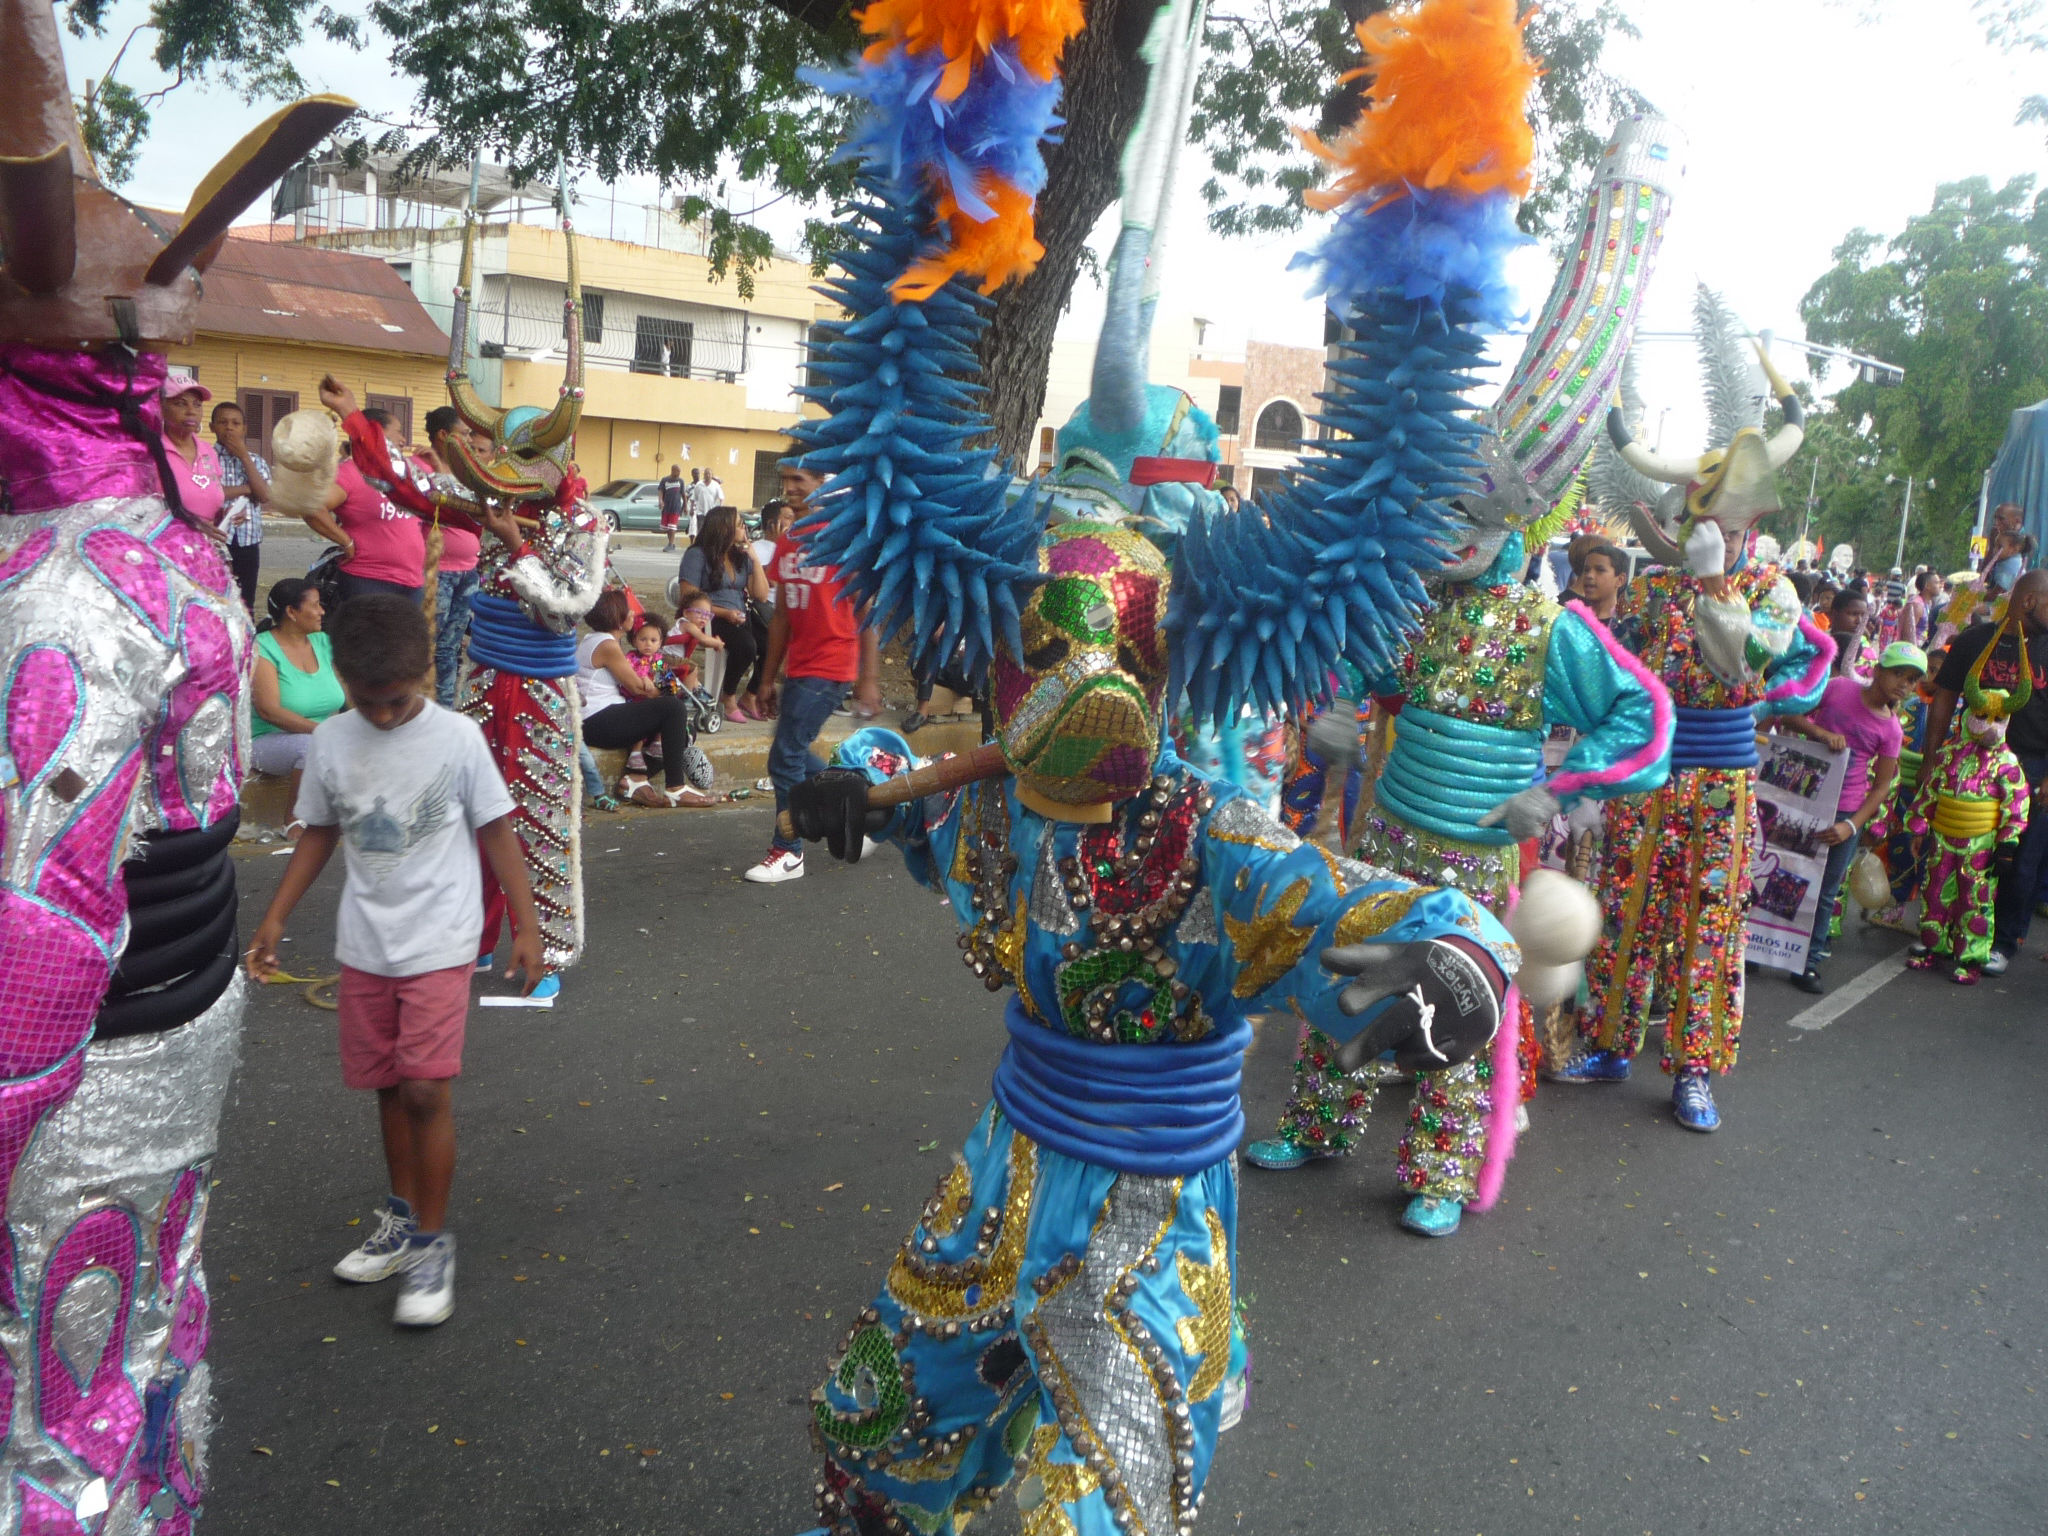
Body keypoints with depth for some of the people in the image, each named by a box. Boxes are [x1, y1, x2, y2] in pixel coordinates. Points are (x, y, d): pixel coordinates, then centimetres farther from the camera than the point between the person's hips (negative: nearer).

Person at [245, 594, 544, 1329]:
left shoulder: (457, 737, -11)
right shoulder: (330, 741, -1)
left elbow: (496, 833, -5)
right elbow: (319, 834, 11)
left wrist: (525, 925, -6)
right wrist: (276, 917, 9)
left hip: (438, 943, -4)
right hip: (364, 945, 4)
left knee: (426, 1089, -8)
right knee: (388, 1086, 14)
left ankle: (433, 1242, 7)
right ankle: (403, 1215, 32)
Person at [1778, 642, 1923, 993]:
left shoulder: (1892, 730, 1)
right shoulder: (1838, 688, -2)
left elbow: (1882, 787, 1)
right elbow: (1788, 716, 0)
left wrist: (1852, 826, -11)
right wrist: (1820, 731, -19)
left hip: (1845, 811, 1)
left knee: (1826, 891, 5)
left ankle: (1809, 961, 14)